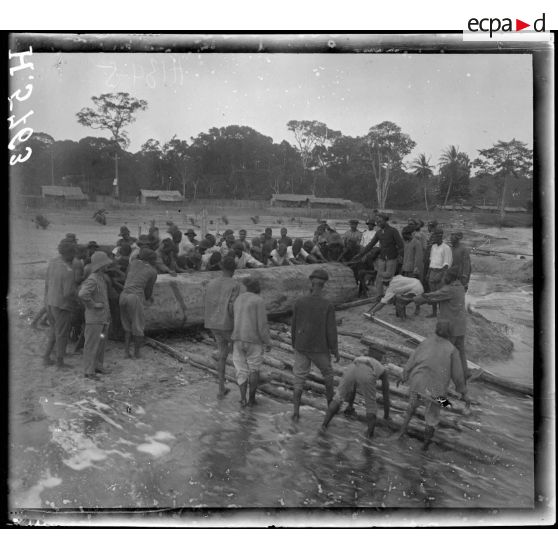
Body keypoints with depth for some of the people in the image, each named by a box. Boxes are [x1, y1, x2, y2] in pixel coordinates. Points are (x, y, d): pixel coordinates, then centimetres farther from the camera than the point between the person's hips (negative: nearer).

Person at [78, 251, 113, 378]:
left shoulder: (102, 277, 9)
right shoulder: (92, 280, -20)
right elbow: (82, 294, -37)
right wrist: (93, 304, -22)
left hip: (104, 317, 9)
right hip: (94, 318, -9)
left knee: (101, 343, 17)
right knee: (91, 345, 0)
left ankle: (97, 366, 29)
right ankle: (89, 371, 7)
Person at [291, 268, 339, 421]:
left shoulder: (299, 302, -10)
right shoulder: (328, 306, -17)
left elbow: (294, 326, -1)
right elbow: (331, 330, -14)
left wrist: (294, 345, 15)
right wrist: (335, 350, -1)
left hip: (301, 348, 2)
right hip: (320, 349, -1)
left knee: (299, 380, 10)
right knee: (328, 375, 22)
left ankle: (296, 412, 7)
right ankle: (331, 405, 38)